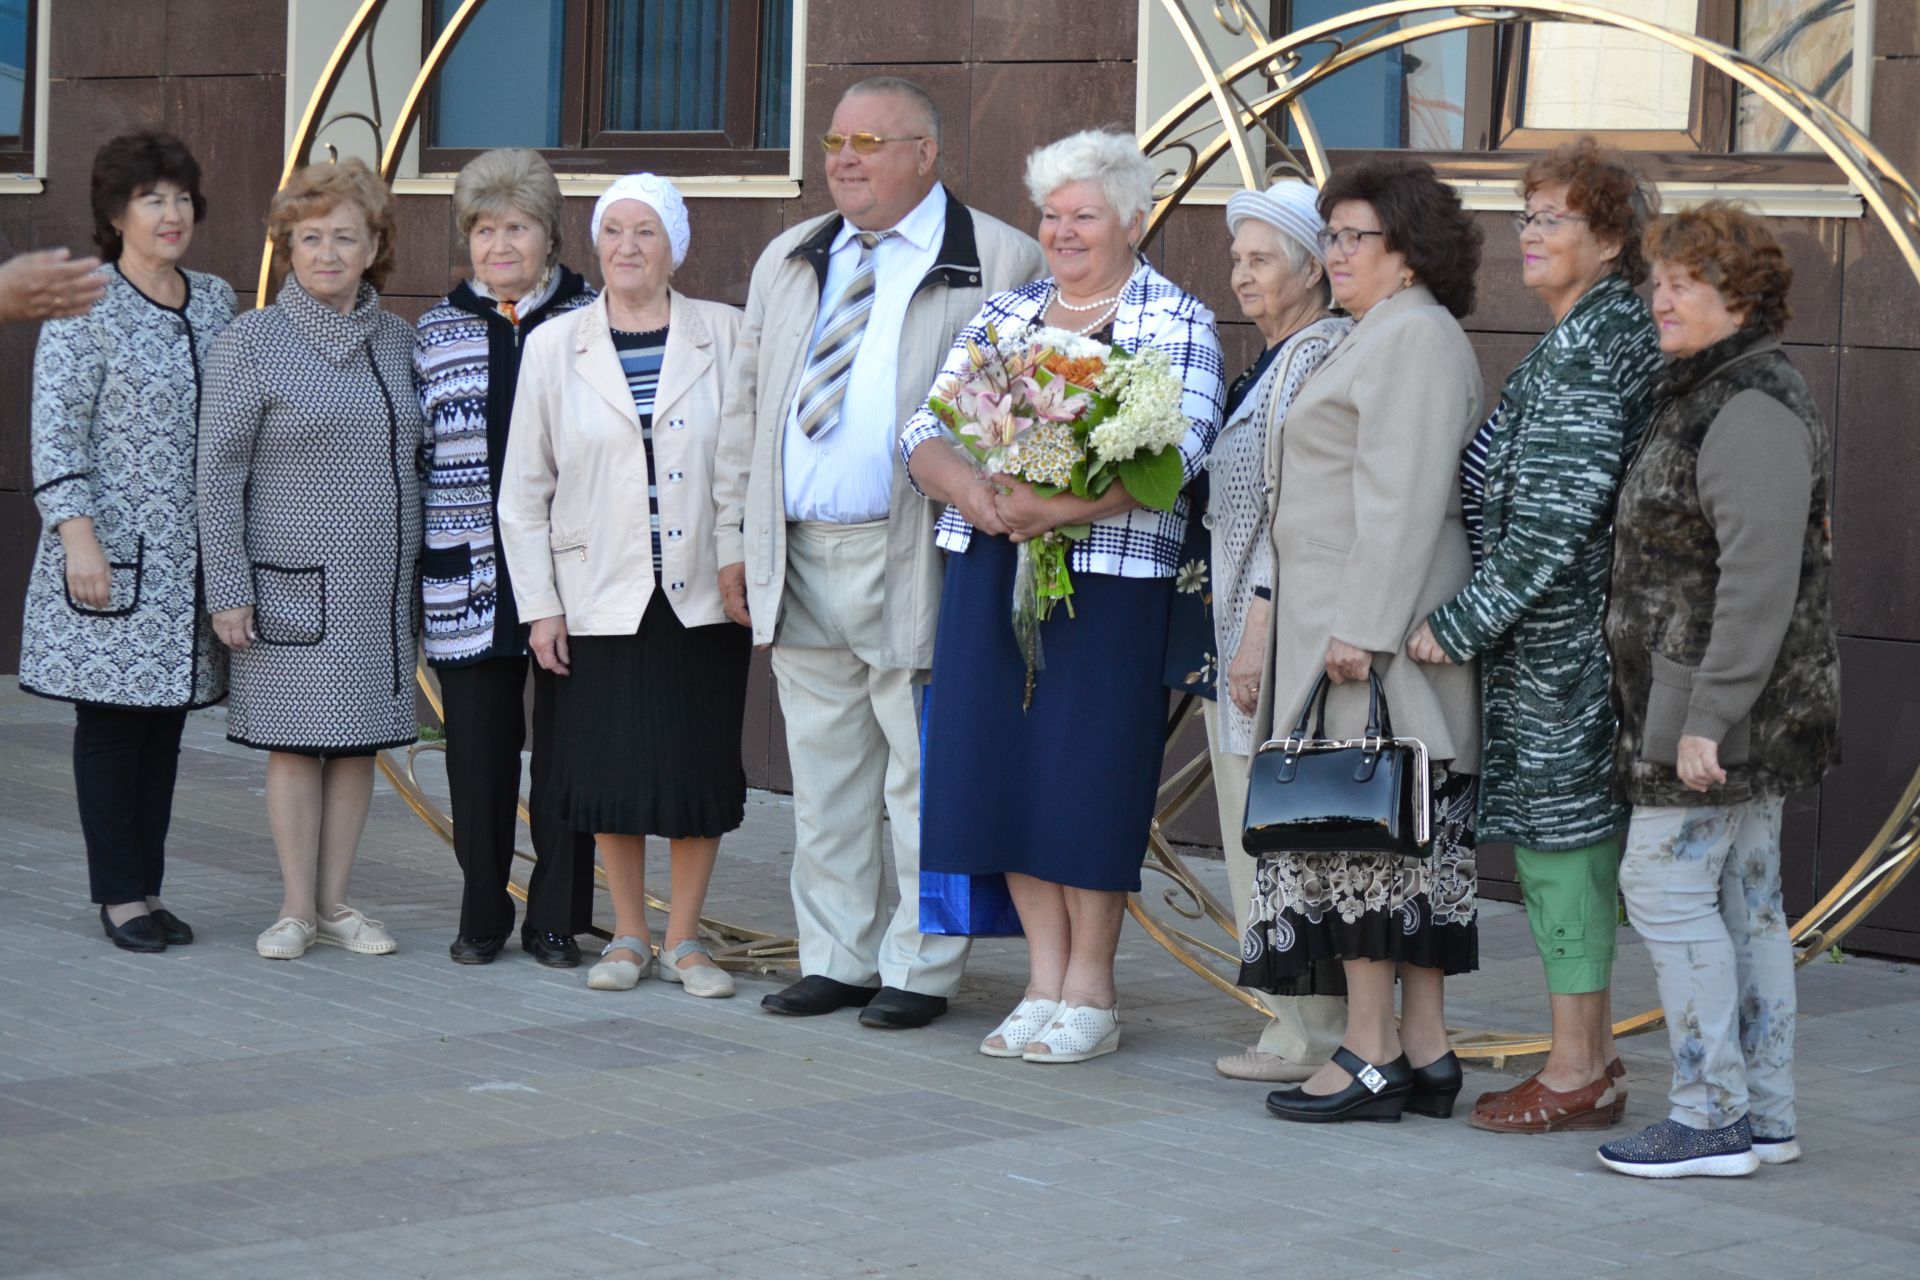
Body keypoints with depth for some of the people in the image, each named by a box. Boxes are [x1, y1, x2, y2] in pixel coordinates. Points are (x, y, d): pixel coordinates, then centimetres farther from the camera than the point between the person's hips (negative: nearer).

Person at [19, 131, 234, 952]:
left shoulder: (216, 302, 11)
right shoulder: (84, 310, -6)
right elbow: (55, 434, -9)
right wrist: (79, 539, -17)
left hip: (190, 560, 5)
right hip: (114, 554, -5)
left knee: (166, 723, 8)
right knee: (111, 720, 0)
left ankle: (146, 889, 14)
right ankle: (119, 894, 6)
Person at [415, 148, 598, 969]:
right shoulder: (438, 331, 10)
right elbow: (417, 451, 11)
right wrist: (416, 564, 6)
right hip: (469, 576, 2)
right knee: (478, 752, 6)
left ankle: (556, 920, 13)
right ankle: (481, 917, 18)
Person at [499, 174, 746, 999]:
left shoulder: (725, 335, 2)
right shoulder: (555, 345, 5)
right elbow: (523, 487, 7)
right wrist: (540, 605, 2)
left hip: (703, 594, 0)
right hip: (602, 597, 1)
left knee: (701, 769, 2)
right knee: (614, 772, 4)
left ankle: (684, 939, 16)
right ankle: (629, 935, 20)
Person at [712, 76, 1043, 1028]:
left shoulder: (999, 264, -3)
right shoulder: (788, 262, 16)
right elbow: (746, 405, 19)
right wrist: (734, 534, 14)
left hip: (916, 563, -6)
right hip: (798, 558, 6)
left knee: (922, 780, -2)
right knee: (823, 773, 11)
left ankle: (918, 970, 7)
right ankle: (835, 959, 20)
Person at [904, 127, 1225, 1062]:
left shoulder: (1180, 326, 0)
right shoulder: (1001, 315, 16)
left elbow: (1174, 454, -14)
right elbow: (926, 431, 8)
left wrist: (1063, 508, -26)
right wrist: (971, 489, -14)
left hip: (1107, 584, -5)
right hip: (991, 574, 5)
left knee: (1087, 773, -3)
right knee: (1004, 765, 4)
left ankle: (1089, 995, 9)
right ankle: (1044, 984, 15)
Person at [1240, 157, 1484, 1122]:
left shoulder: (1412, 336, -12)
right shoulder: (1381, 336, 21)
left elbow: (1402, 499, -20)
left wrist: (1362, 629, -23)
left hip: (1369, 635, -10)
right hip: (1351, 625, 10)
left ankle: (1370, 1058, -5)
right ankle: (1424, 1053, 12)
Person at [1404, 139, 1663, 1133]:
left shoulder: (1586, 349, -16)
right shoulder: (1600, 335, 16)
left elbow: (1554, 519, -21)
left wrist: (1460, 623, -16)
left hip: (1557, 638, -10)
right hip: (1557, 633, 10)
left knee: (1558, 830, -4)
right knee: (1561, 833, 13)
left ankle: (1576, 1072, 2)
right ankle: (1590, 1059, 19)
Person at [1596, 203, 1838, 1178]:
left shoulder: (1754, 411, -17)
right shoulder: (1704, 395, 16)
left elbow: (1760, 578, -24)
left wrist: (1706, 720, -25)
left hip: (1723, 703, -10)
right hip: (1725, 706, 10)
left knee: (1666, 882, -8)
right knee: (1747, 896, 10)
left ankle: (1713, 1116, -3)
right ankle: (1763, 1115, 15)